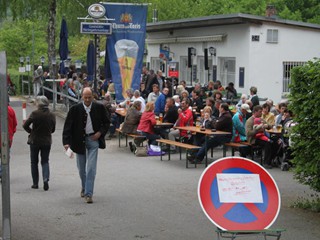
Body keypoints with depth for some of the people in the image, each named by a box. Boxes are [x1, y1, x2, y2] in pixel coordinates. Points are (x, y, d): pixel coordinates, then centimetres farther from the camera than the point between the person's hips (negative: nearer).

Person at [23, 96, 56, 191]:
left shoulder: (35, 113, -14)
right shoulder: (52, 115, -3)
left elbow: (25, 125, -11)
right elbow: (52, 129, 6)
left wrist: (31, 131, 8)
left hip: (35, 141, -2)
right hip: (47, 141, 2)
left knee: (34, 162, 11)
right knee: (45, 161, 12)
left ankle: (35, 183, 13)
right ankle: (46, 178, -12)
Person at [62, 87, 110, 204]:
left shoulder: (99, 108, -4)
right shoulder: (75, 109, -8)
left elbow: (106, 123, 9)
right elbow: (67, 126, -9)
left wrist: (100, 133, -8)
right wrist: (66, 142, -19)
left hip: (93, 139, -1)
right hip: (79, 140, 1)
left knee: (91, 168, -10)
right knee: (81, 168, 15)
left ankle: (88, 194, -7)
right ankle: (84, 187, 39)